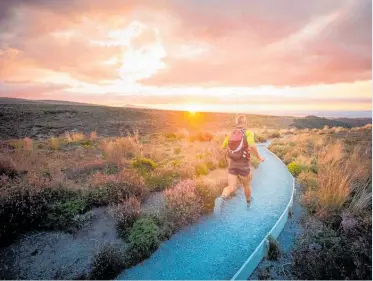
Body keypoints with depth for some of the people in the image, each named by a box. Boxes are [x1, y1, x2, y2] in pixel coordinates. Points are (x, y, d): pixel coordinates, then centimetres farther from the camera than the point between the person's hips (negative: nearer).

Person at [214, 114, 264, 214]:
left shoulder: (231, 134, 8)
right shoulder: (248, 133, -9)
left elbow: (224, 147, 18)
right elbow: (252, 146, -28)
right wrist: (259, 157, -12)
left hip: (232, 165, 3)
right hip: (243, 166, -3)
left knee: (231, 188, -5)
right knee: (246, 185, 25)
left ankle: (221, 199, -38)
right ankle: (248, 202, 51)